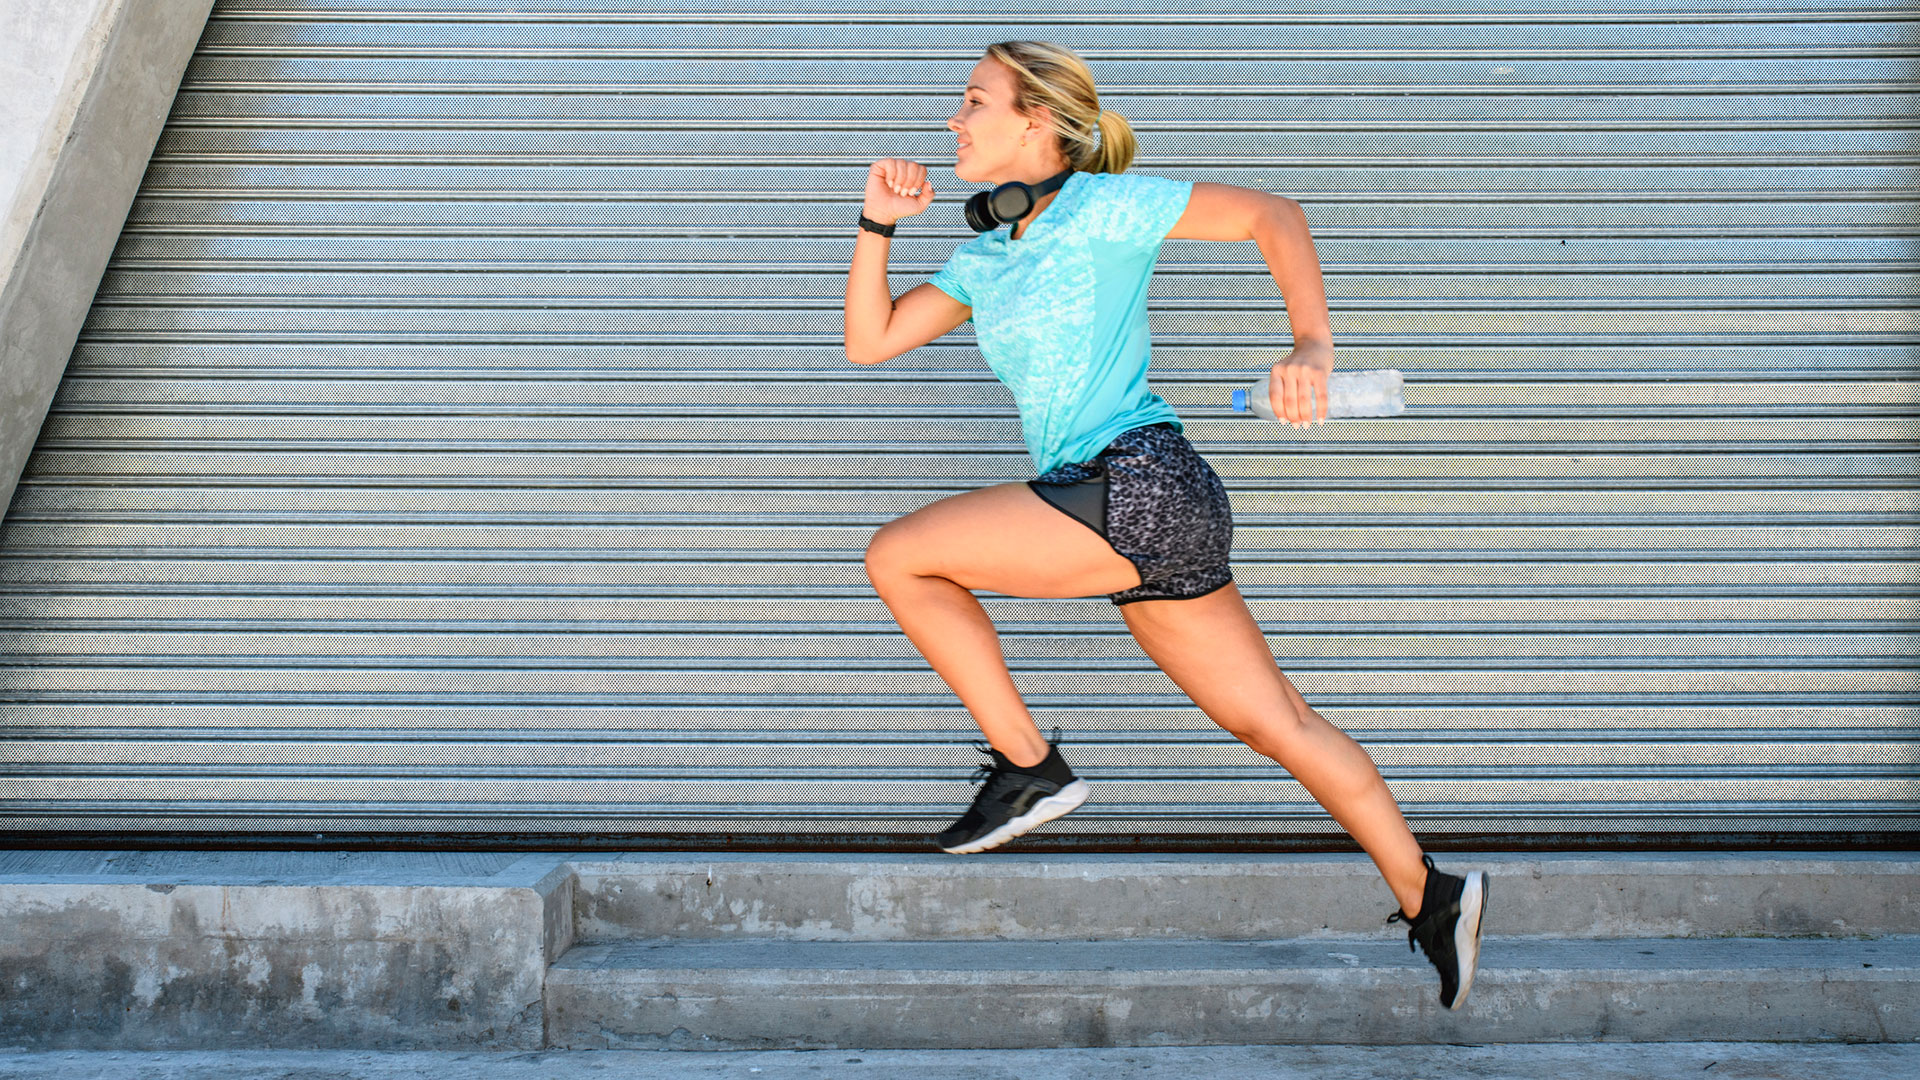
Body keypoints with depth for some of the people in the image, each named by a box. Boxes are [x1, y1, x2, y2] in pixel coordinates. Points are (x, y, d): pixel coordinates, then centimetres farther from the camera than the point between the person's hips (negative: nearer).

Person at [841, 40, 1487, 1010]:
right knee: (1275, 721, 10)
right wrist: (878, 223, 10)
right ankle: (1428, 897, 19)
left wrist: (1311, 344, -15)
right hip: (1133, 513, 8)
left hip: (1140, 486, -8)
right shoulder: (983, 258, 20)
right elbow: (869, 341, 20)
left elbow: (1273, 214, -2)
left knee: (896, 556, -6)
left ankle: (1028, 766, 2)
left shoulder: (1103, 207, -2)